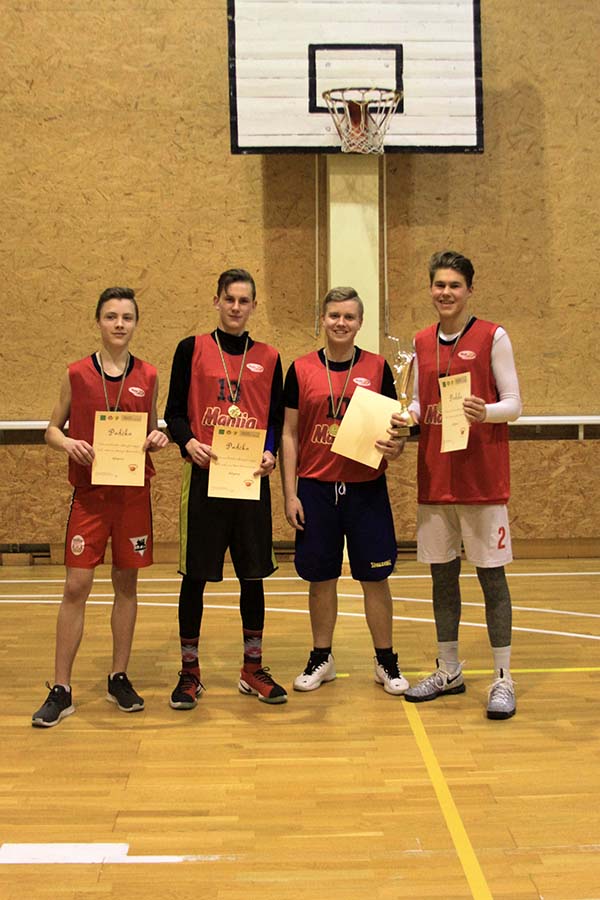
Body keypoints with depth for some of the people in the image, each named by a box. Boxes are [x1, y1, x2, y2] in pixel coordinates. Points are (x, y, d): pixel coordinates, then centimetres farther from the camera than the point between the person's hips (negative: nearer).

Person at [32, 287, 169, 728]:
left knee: (127, 583, 8)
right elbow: (52, 429, 8)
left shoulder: (148, 377, 4)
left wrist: (158, 439, -7)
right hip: (89, 492, -1)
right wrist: (68, 444, -13)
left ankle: (119, 678, 22)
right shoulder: (77, 374, 1)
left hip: (133, 493, 2)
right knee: (76, 586, -4)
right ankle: (61, 690, 4)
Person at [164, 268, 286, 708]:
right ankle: (190, 672, 15)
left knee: (253, 574, 7)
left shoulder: (268, 358, 9)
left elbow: (277, 419, 10)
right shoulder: (192, 349, 4)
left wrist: (270, 453, -9)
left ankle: (253, 669, 21)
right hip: (205, 474, -2)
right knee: (195, 574, 2)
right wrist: (189, 442, -17)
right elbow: (174, 411, 3)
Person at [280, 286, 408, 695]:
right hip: (315, 488, 0)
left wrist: (395, 446, -16)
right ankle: (322, 658, 23)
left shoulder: (377, 367, 2)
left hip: (366, 488, 0)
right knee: (321, 578, 9)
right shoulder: (301, 370, 2)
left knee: (375, 577, 5)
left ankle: (386, 661, 18)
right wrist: (290, 493, -2)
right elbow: (289, 434, 3)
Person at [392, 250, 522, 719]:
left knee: (491, 576, -1)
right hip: (435, 477, 5)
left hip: (482, 478, -5)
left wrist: (485, 411, -24)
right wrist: (407, 417, -4)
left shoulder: (493, 337, -3)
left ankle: (503, 679, 8)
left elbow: (514, 404, -4)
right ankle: (449, 671, 24)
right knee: (442, 574, 11)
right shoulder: (423, 342, 11)